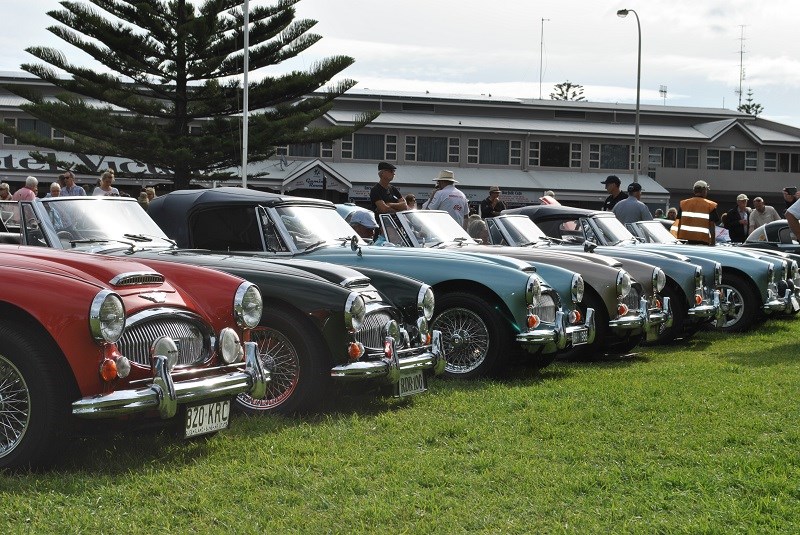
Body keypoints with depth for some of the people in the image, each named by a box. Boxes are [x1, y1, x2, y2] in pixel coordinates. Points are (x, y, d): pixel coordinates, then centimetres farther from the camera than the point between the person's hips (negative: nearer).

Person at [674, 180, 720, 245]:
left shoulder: (683, 204, 9)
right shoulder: (710, 205, 0)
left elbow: (679, 223, 9)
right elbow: (712, 226, -1)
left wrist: (678, 240, 16)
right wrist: (713, 242, 4)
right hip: (702, 242, -3)